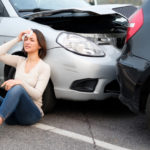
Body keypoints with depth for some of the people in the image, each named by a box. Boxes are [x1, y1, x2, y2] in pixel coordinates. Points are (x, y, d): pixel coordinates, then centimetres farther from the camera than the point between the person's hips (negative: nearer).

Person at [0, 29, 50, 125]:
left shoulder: (44, 67, -3)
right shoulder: (20, 61, 13)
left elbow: (37, 95, -13)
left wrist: (20, 82, -29)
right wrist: (17, 39, 2)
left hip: (32, 113, -5)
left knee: (17, 88, -34)